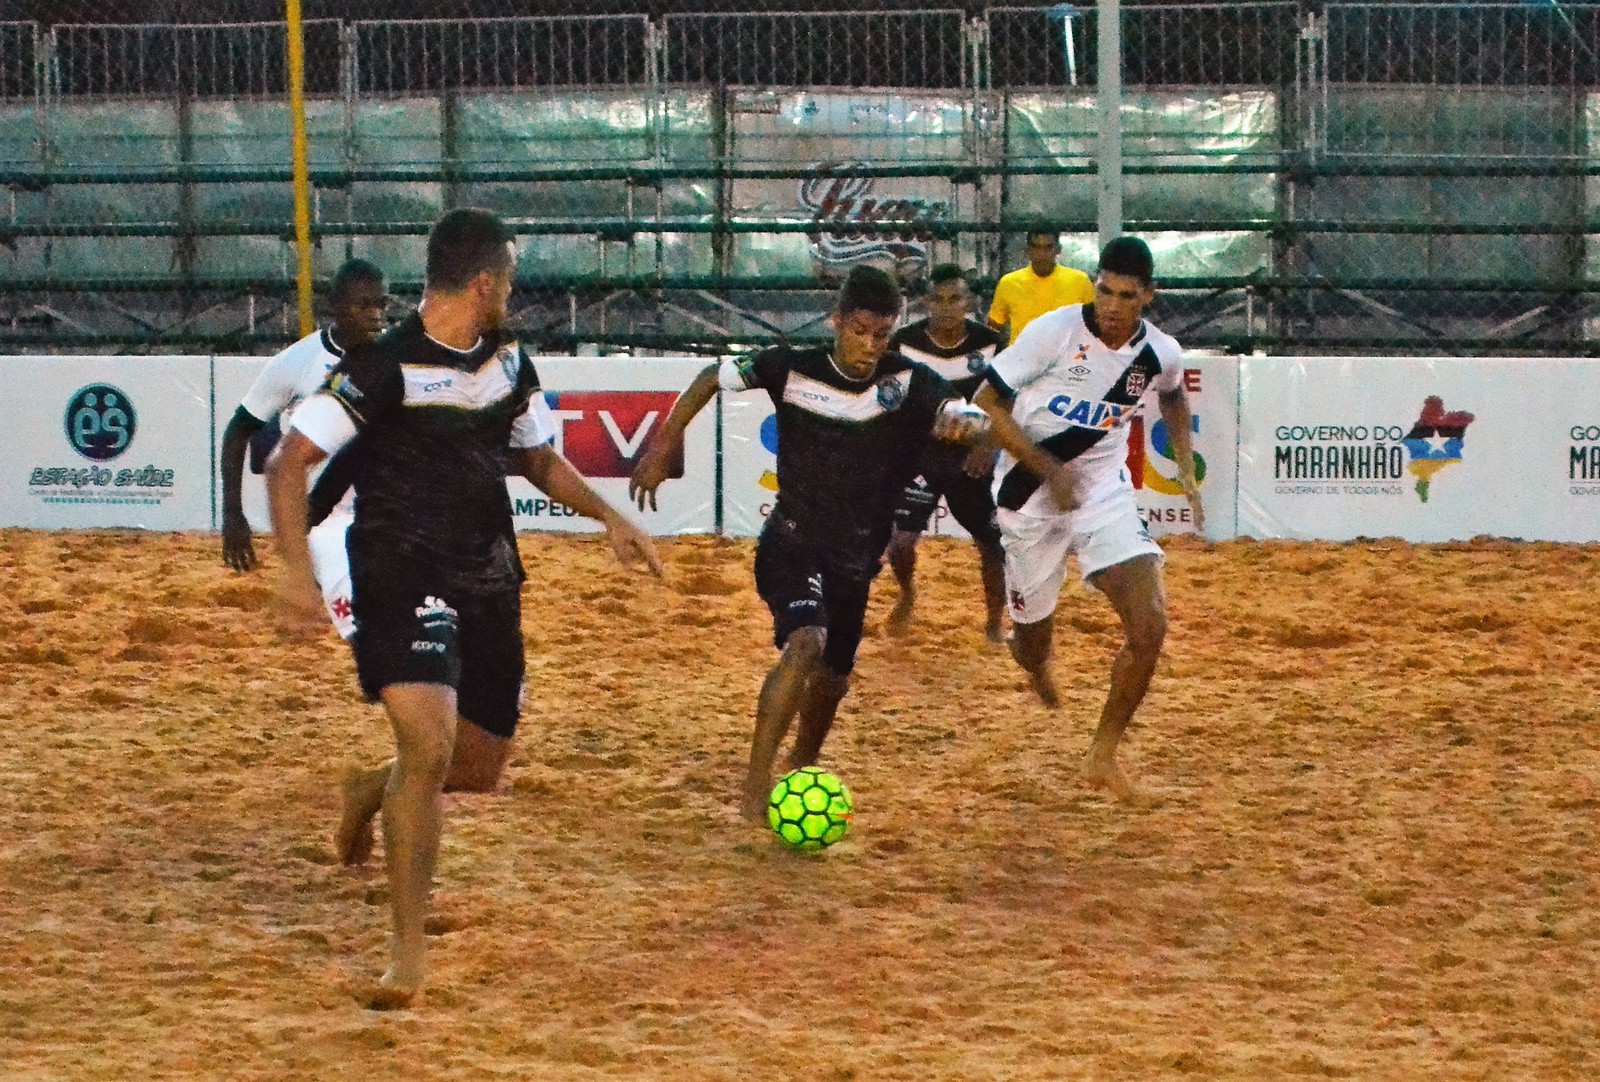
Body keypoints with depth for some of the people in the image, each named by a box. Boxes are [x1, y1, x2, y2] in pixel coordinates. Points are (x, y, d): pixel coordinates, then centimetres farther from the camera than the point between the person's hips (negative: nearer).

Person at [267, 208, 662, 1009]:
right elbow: (288, 463, -14)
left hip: (489, 582, 7)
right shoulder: (383, 366, -14)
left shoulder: (508, 361, 9)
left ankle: (378, 791, 44)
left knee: (480, 766, 9)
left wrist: (609, 517, 13)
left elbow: (539, 458, 25)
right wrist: (298, 570, -25)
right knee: (431, 745, -22)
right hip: (402, 578, -7)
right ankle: (408, 954, -12)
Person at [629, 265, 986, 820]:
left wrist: (965, 419, -46)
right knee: (806, 642, -29)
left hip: (854, 563, 4)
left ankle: (801, 774, 46)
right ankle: (755, 790, -27)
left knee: (832, 679, 16)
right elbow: (712, 378, 1)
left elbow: (970, 414, -22)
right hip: (791, 549, -4)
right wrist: (662, 447, -3)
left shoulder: (907, 382, -10)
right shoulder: (793, 368, -12)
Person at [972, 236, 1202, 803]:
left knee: (1150, 624, -17)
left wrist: (1187, 470, 10)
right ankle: (1032, 657, 51)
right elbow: (986, 403, -14)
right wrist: (1048, 470, -21)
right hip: (1030, 498, -2)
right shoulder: (1054, 332, -19)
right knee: (1034, 643, 9)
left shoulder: (1160, 354, -6)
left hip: (1106, 494, 2)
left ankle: (1103, 754, 0)